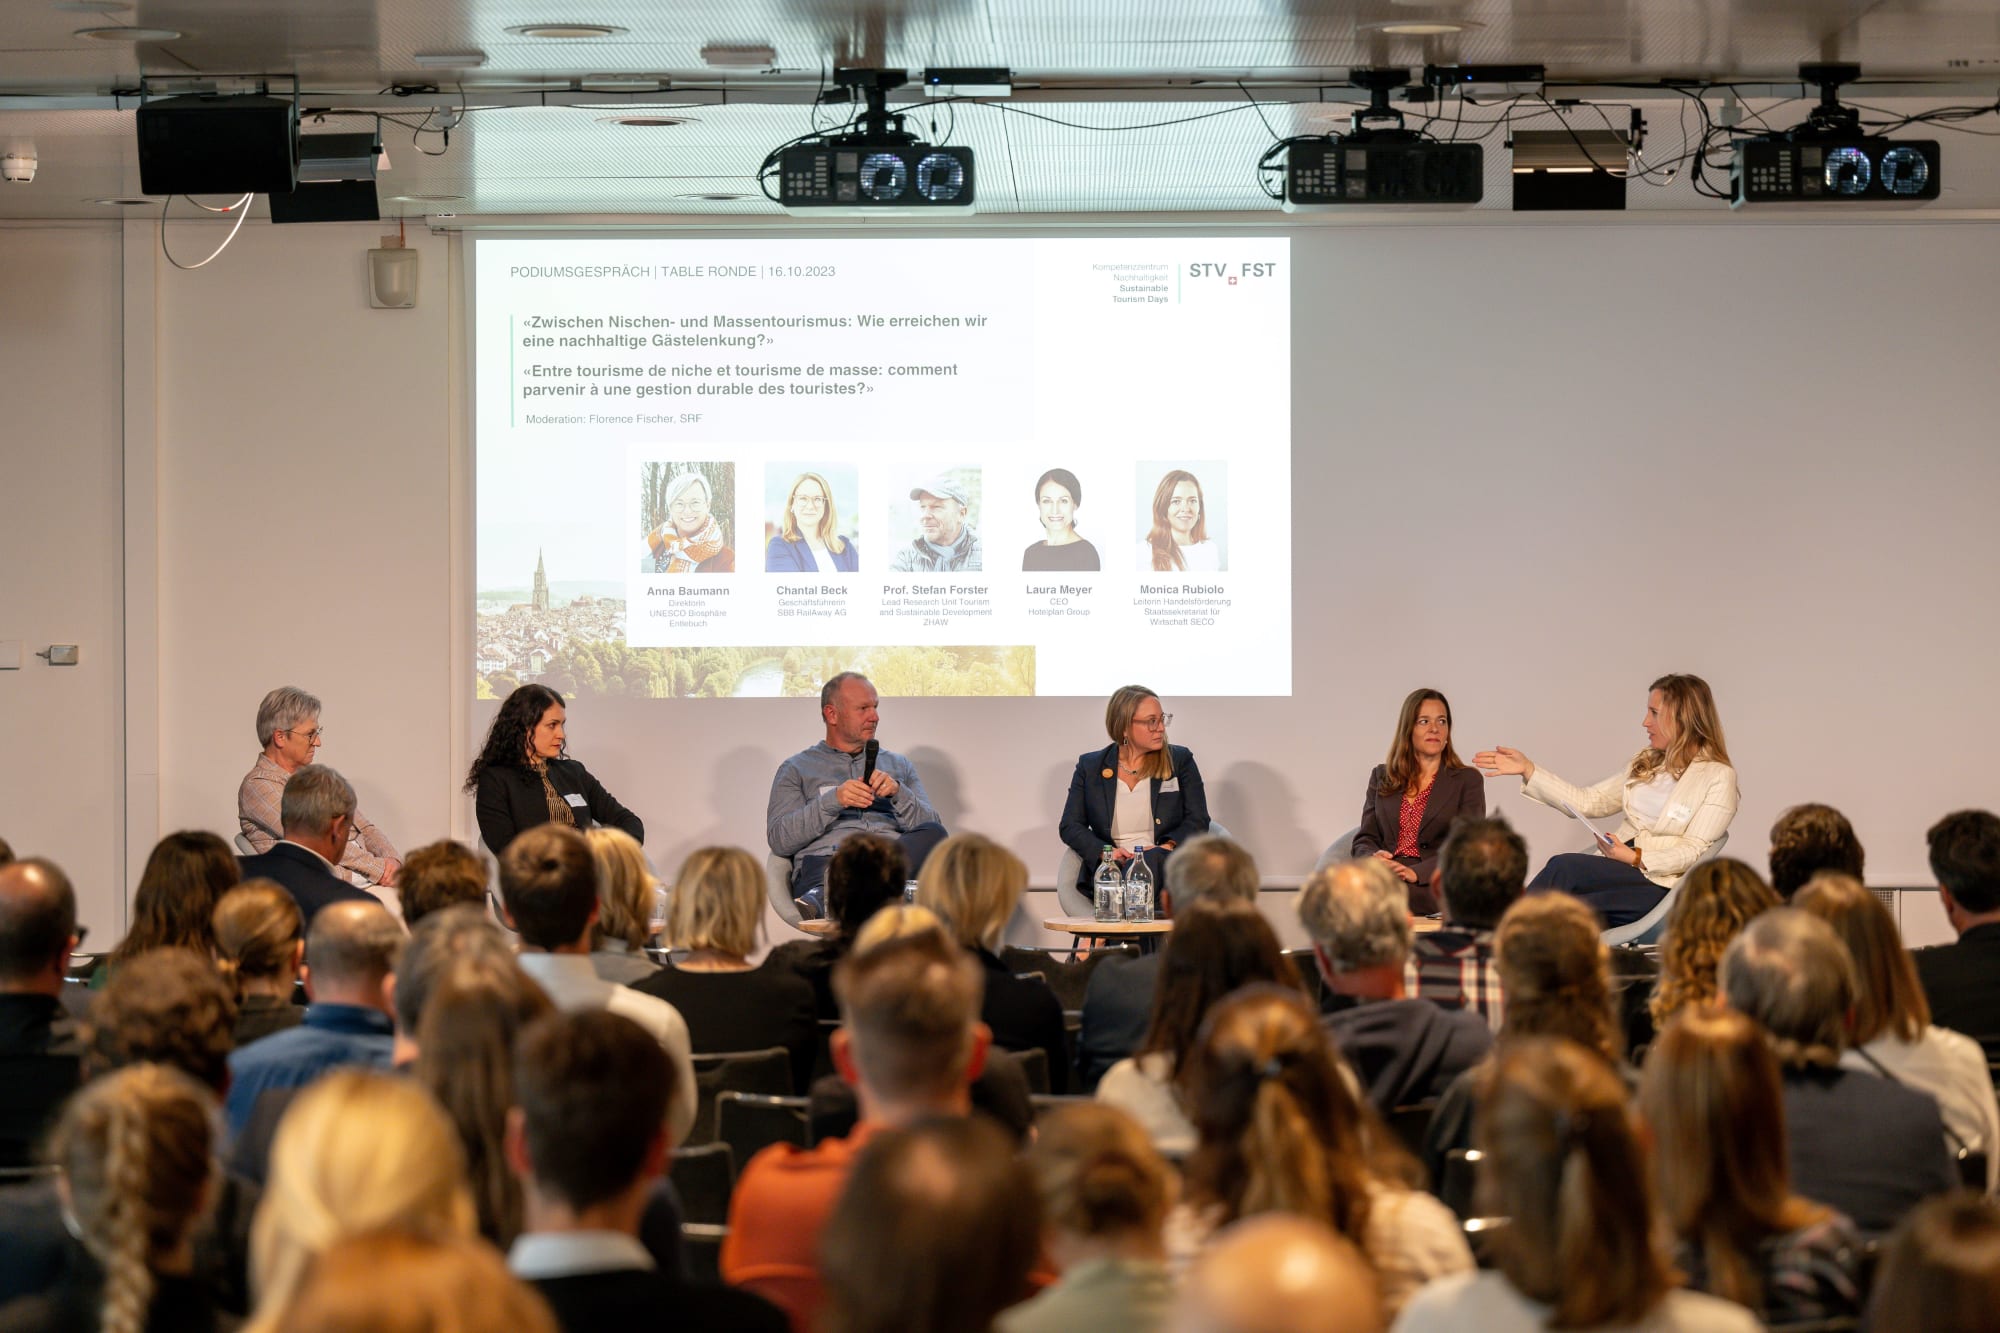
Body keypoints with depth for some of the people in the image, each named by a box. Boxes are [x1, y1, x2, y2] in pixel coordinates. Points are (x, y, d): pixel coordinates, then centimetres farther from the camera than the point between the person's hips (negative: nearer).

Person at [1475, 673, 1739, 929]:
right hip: (1618, 869, 5)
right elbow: (1588, 802, 18)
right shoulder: (1645, 763, 21)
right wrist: (1528, 770, 12)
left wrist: (1635, 858, -22)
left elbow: (1693, 850, -8)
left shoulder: (1719, 777, -1)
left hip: (1659, 884, -5)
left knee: (1563, 866, -28)